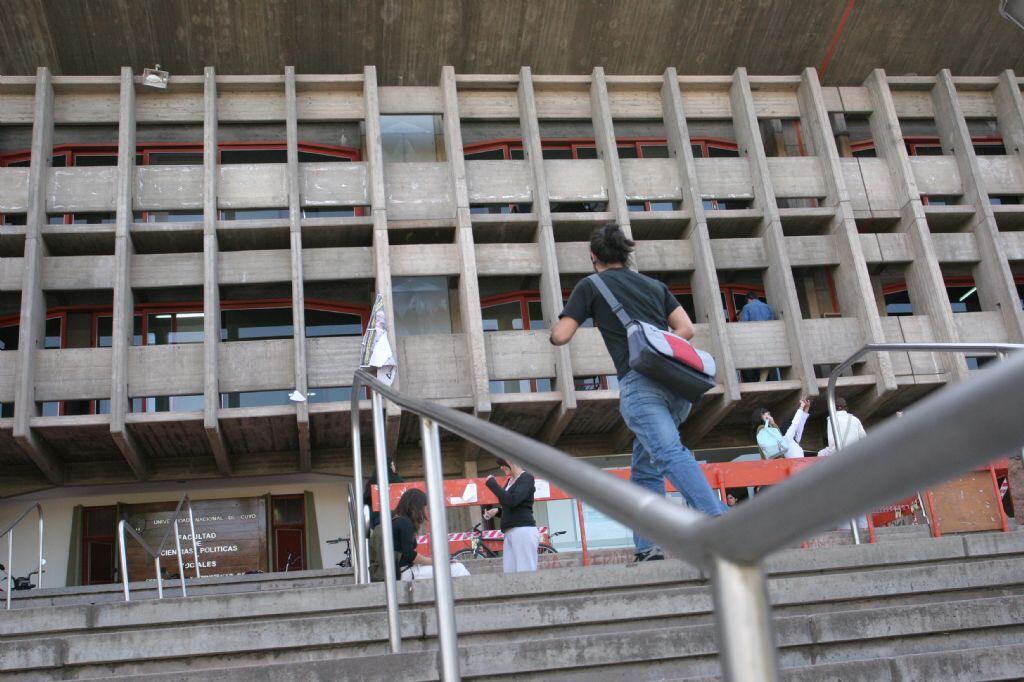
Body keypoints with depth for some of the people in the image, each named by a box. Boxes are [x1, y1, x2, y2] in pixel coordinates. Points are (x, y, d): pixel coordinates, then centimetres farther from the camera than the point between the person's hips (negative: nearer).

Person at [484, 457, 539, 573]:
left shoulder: (527, 477, -3)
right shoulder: (509, 481, 20)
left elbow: (512, 501, -18)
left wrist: (492, 484, -9)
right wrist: (497, 511, 9)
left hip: (524, 531, -8)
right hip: (510, 533, 8)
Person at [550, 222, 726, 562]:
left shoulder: (591, 286, 11)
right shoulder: (655, 285, 25)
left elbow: (560, 336, 7)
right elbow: (687, 329, 17)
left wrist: (556, 324, 30)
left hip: (639, 382, -6)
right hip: (677, 383, 6)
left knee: (670, 453, -22)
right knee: (645, 468, 15)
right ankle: (648, 548, 8)